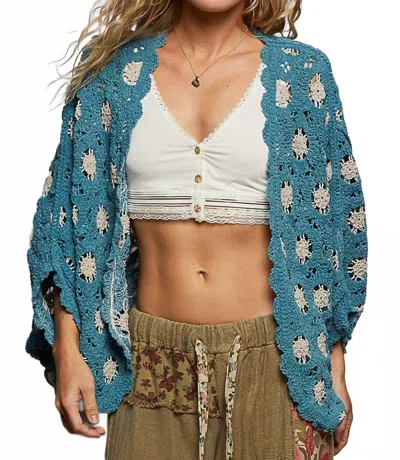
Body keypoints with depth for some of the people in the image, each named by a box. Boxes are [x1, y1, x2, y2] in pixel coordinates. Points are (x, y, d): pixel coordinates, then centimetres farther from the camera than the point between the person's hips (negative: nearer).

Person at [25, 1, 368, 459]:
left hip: (269, 353, 0)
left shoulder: (302, 73, 1)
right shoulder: (115, 69, 3)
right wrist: (68, 352, -1)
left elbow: (334, 223, 4)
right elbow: (73, 218, 5)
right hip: (152, 356, 1)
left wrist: (333, 365, 1)